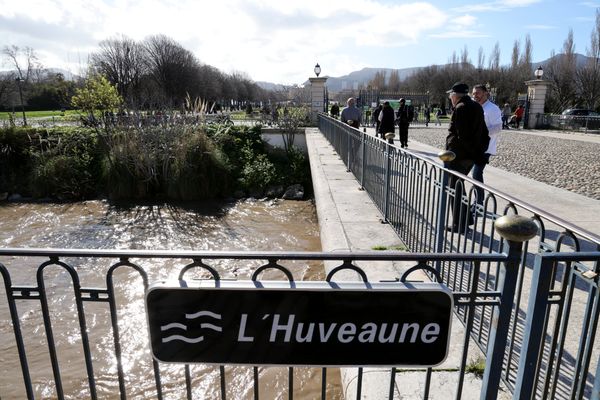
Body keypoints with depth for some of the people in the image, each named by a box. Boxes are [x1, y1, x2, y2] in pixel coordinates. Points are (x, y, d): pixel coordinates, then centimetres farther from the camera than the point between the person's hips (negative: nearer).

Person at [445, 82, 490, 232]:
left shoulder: (460, 108, -14)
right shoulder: (477, 107, 14)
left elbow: (461, 135, -22)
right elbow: (484, 133, 16)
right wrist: (479, 151, 17)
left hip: (458, 155, -9)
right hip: (473, 156, 9)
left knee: (455, 188, 0)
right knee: (459, 185, 21)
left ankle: (459, 224, 6)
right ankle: (466, 218, 26)